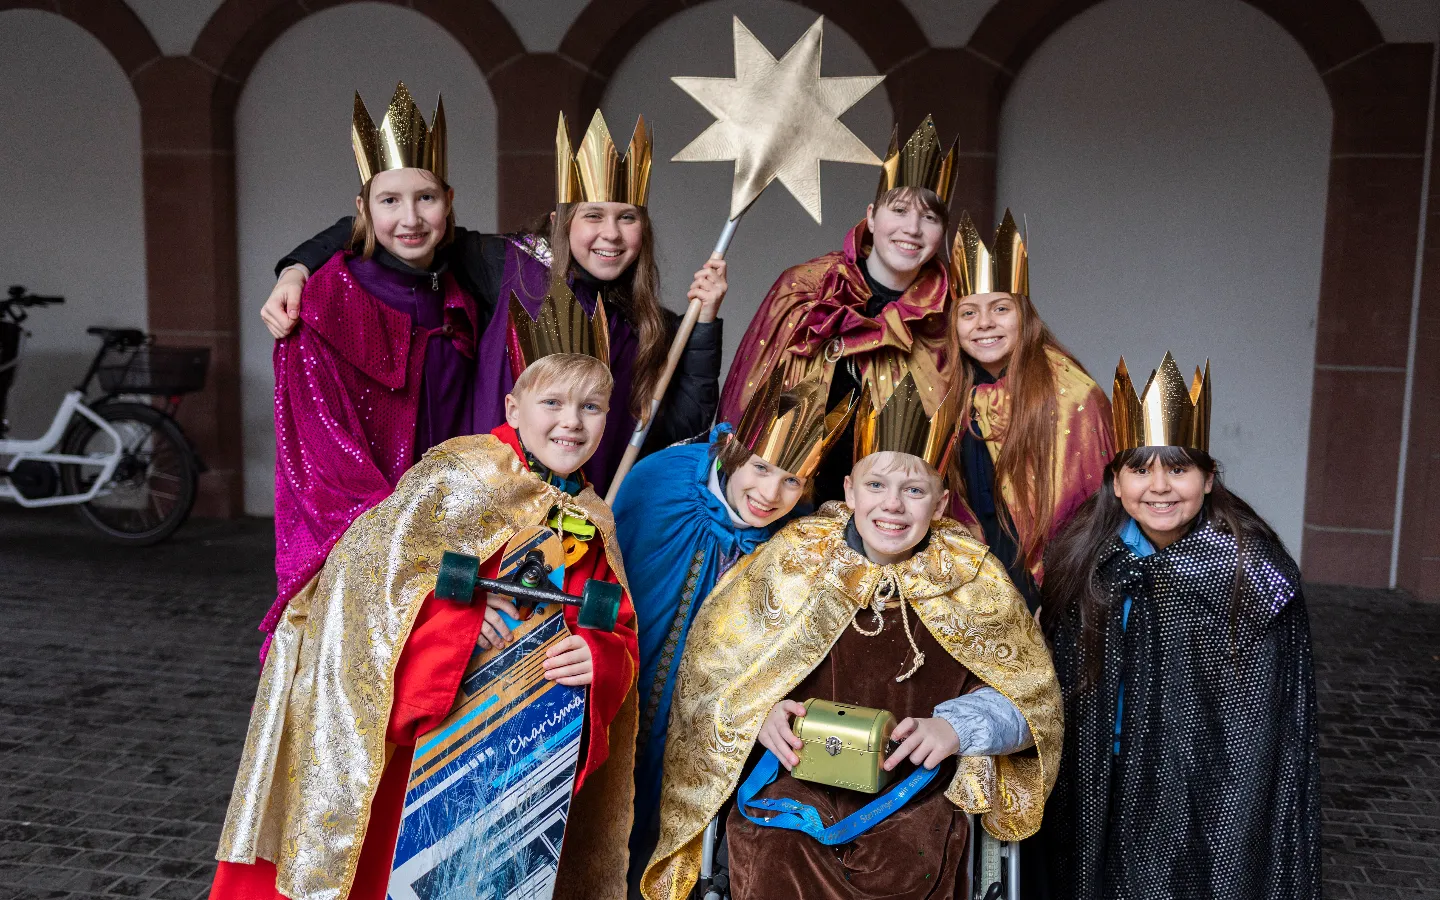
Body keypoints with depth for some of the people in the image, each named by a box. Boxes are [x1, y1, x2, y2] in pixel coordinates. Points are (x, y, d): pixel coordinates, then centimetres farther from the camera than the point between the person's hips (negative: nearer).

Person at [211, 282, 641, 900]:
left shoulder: (592, 525, 5)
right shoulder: (463, 472, -12)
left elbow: (620, 636, 5)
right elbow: (363, 559, -16)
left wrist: (598, 658, -18)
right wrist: (458, 607, -25)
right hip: (405, 731, -5)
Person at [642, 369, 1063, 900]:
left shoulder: (969, 579, 2)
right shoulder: (793, 559, 1)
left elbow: (1026, 694, 4)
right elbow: (712, 666, 8)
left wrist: (956, 727, -14)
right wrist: (757, 714, -12)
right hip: (791, 793, 0)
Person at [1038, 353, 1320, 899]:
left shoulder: (1253, 574, -15)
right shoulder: (1079, 564, -4)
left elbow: (1274, 733, -12)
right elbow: (1058, 698, 6)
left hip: (1209, 808, -3)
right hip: (1101, 810, 3)